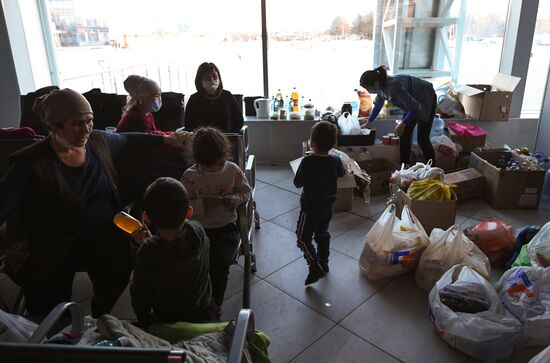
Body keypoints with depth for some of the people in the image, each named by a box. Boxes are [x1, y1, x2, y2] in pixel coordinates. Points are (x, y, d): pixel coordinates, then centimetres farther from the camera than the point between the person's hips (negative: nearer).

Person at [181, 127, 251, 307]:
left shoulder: (232, 170, -3)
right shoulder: (190, 176, -5)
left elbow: (246, 191, 10)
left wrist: (235, 199, -12)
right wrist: (203, 204, -21)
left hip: (227, 226, 0)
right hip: (199, 229, 1)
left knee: (221, 263, -24)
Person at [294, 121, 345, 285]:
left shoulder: (307, 161, -24)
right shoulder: (336, 161, -8)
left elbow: (297, 183, -14)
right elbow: (341, 173, 14)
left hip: (310, 206, -6)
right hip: (328, 205, 6)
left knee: (303, 238, 6)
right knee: (322, 234, 23)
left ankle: (316, 267, -3)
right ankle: (324, 264, 36)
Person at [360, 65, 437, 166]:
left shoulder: (394, 87, -38)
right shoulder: (381, 86, -11)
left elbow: (415, 107, -33)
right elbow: (378, 105, 10)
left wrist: (403, 124, -31)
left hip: (427, 99, -8)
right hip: (412, 101, 8)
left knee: (422, 139, -8)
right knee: (404, 135, 5)